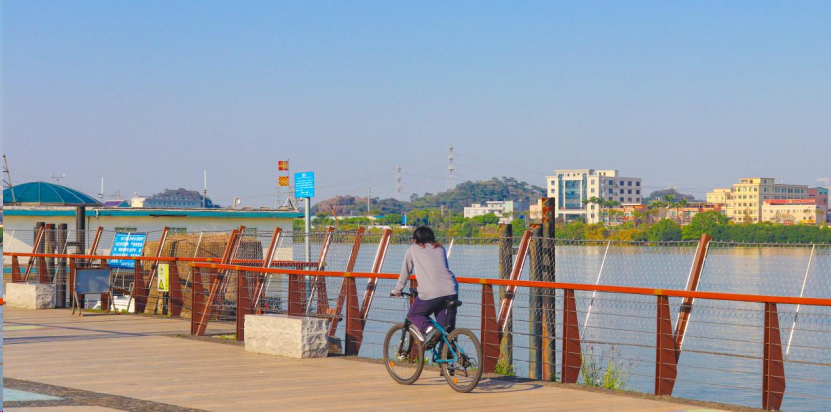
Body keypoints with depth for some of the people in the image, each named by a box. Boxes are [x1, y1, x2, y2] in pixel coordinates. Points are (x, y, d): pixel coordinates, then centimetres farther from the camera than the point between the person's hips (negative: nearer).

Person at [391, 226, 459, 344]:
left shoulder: (413, 249, 16)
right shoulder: (440, 248, 25)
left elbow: (405, 272, 20)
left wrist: (397, 290, 33)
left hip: (430, 293, -4)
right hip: (451, 291, 4)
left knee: (413, 315, 18)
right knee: (446, 329, 12)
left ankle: (428, 328, -10)